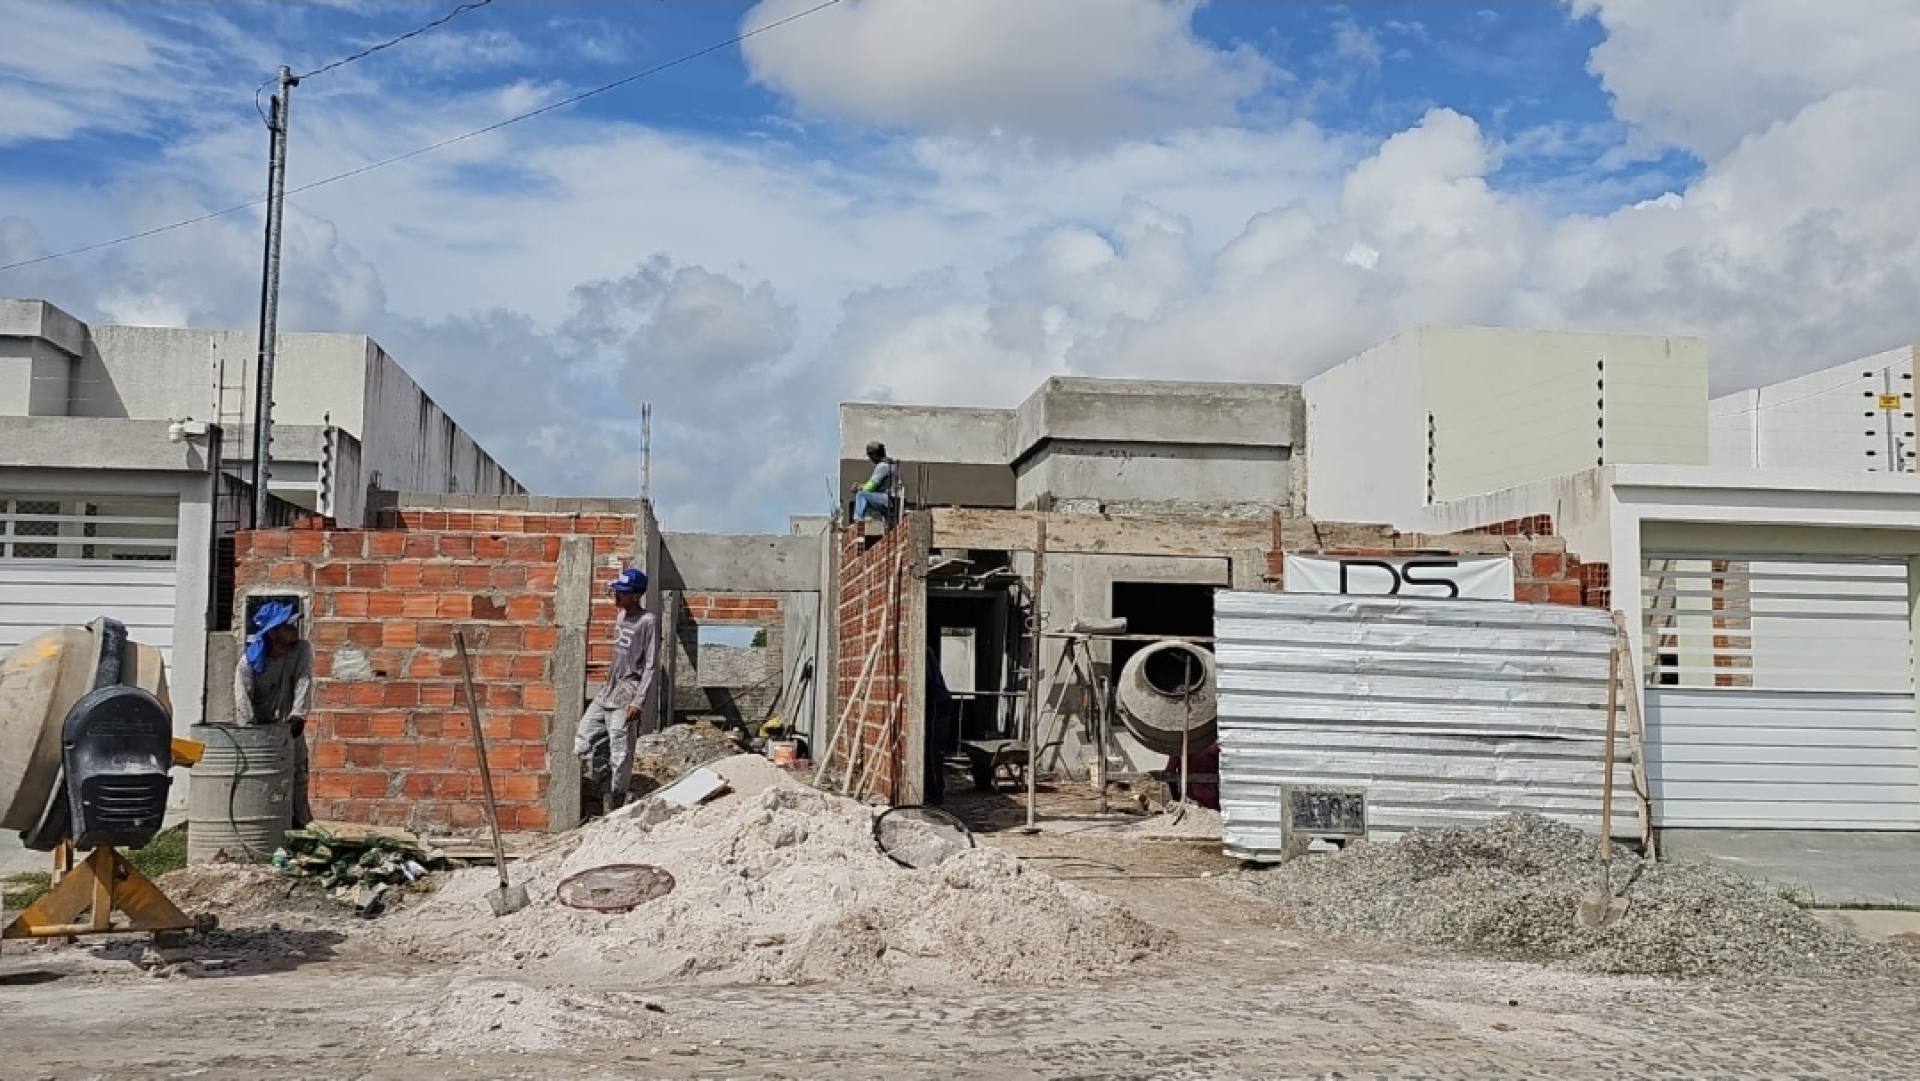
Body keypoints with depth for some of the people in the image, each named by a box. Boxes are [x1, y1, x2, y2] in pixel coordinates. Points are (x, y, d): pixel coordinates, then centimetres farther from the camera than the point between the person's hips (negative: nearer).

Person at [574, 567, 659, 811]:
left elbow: (650, 665, -14)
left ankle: (614, 812, 2)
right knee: (584, 743, 4)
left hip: (626, 696, -9)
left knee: (620, 754, -6)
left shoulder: (648, 622, -11)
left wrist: (639, 701, -20)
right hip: (607, 691, 9)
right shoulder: (621, 617, 13)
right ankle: (606, 789, 13)